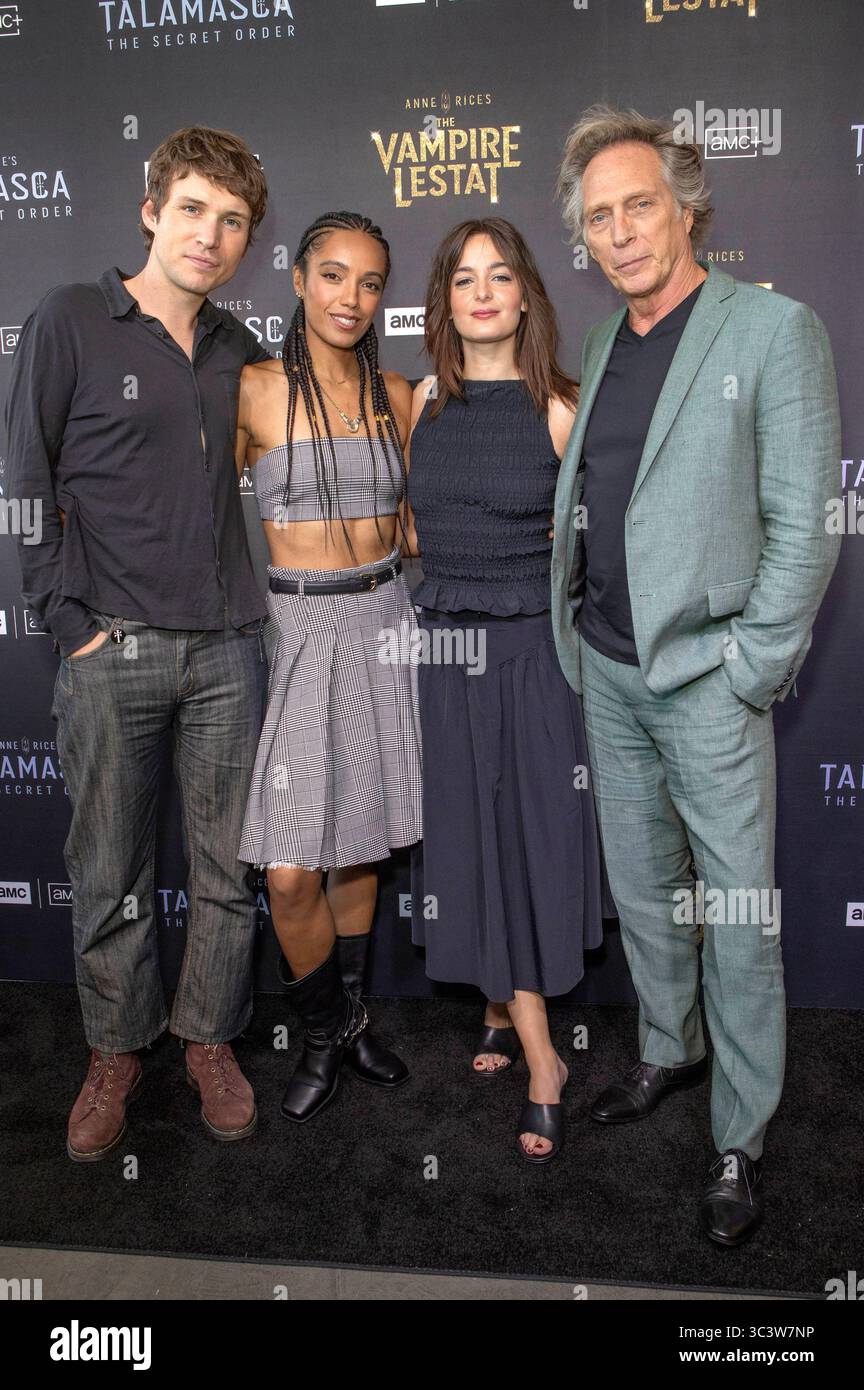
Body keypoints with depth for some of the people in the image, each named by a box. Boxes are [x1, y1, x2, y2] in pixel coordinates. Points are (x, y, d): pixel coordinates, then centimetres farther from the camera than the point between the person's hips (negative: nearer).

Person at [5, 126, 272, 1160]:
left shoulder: (236, 348, 13)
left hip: (224, 647, 4)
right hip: (110, 653, -3)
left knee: (226, 871, 9)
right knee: (108, 876, 7)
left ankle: (210, 1040, 28)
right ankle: (115, 1053, 27)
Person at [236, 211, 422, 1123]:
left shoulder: (395, 395, 7)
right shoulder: (254, 391, -5)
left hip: (381, 621, 4)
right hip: (296, 628, -3)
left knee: (360, 835, 13)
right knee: (291, 869, -6)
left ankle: (348, 1018, 32)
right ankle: (328, 1033, 20)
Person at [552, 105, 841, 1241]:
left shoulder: (775, 331, -8)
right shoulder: (604, 347, 12)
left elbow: (806, 523, -11)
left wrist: (748, 670, -13)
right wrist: (580, 636, 8)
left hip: (709, 676, -6)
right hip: (607, 670, 6)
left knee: (739, 920, 2)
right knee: (642, 886, 18)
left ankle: (742, 1141, 18)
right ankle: (668, 1052, 38)